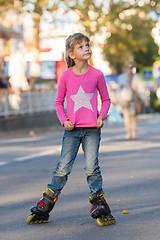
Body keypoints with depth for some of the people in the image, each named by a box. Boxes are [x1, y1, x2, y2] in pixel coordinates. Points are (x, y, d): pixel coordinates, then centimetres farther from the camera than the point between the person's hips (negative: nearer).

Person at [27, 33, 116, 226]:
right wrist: (64, 120, -5)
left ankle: (98, 202, 13)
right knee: (63, 167, 1)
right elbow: (59, 102, 10)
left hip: (92, 129, 0)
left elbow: (106, 99, 10)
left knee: (92, 167, -1)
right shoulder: (66, 75, -1)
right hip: (72, 129, 1)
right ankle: (46, 203, 12)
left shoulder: (96, 74, -2)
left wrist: (101, 116, -6)